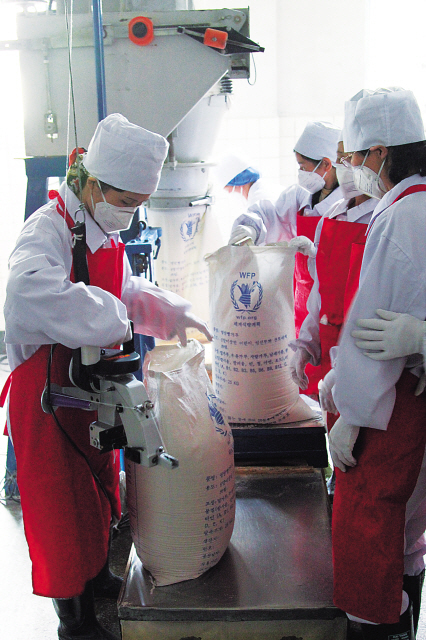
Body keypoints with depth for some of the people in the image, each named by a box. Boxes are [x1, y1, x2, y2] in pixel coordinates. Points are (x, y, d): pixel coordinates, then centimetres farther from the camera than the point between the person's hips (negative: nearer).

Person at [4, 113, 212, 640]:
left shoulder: (104, 230, 8)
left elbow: (125, 290, 21)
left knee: (98, 485, 24)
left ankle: (96, 578, 47)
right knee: (62, 500, 5)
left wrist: (171, 312, 6)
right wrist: (114, 320, -36)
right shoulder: (49, 229, -23)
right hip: (49, 393, -9)